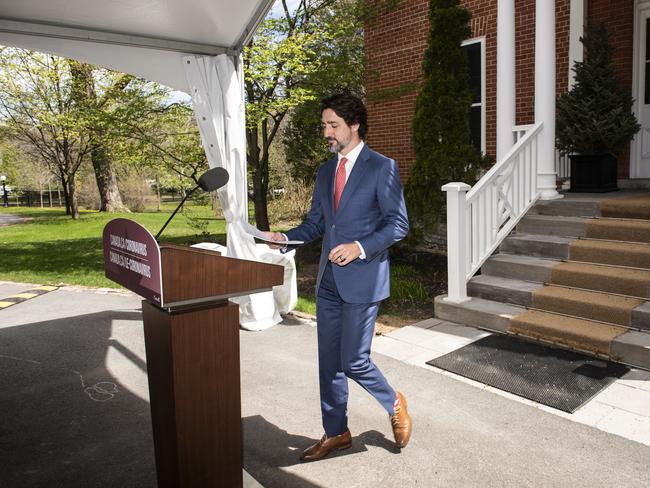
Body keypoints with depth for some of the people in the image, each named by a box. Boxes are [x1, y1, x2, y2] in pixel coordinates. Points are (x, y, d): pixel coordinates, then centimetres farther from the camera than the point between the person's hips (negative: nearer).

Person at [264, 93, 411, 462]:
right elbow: (315, 223, 15)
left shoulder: (383, 167, -6)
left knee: (353, 361, -3)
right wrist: (284, 237, -3)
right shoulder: (325, 172, 14)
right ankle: (336, 433, 30)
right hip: (329, 280, 7)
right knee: (329, 362, 12)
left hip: (362, 279, -7)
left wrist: (360, 247, -22)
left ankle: (394, 404, 27)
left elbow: (398, 223, -10)